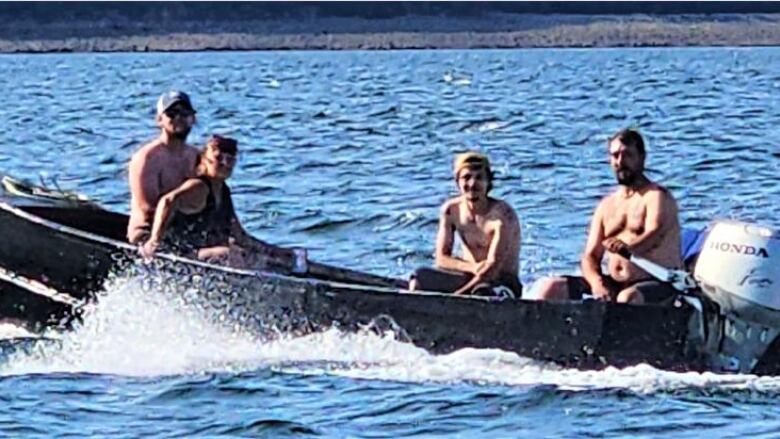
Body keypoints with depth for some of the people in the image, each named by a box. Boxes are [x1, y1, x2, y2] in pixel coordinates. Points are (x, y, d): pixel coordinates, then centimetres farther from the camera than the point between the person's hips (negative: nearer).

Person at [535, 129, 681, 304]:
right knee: (550, 288, -9)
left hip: (658, 284, -7)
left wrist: (627, 248, -44)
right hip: (613, 285, 7)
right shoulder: (607, 205, 19)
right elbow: (590, 256, 13)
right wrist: (596, 282, -11)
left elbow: (654, 234, -20)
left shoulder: (656, 196, -1)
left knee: (628, 298, -41)